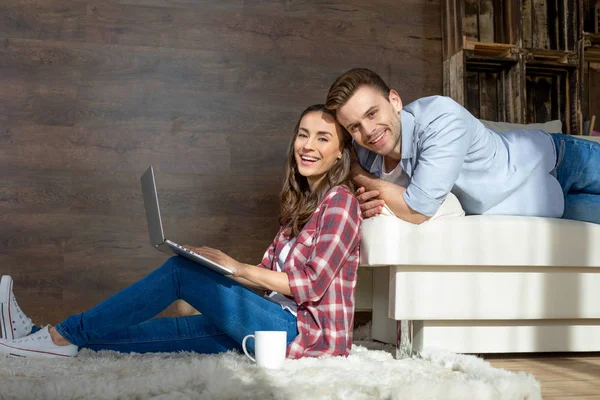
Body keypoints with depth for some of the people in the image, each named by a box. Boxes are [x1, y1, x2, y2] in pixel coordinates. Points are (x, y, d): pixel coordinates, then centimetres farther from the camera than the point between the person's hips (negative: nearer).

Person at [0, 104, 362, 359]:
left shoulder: (340, 200, -6)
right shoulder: (301, 201, 20)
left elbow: (313, 283, -14)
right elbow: (271, 275, 13)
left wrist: (238, 268, -13)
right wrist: (215, 265, -1)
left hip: (305, 330, -7)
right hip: (281, 322, 7)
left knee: (180, 271, -14)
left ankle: (66, 335, -8)